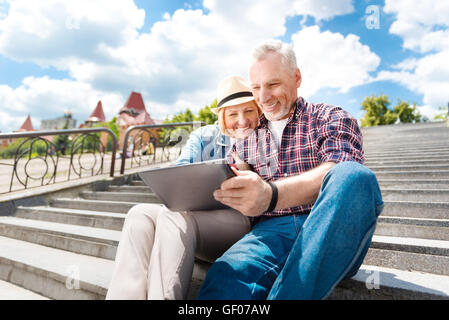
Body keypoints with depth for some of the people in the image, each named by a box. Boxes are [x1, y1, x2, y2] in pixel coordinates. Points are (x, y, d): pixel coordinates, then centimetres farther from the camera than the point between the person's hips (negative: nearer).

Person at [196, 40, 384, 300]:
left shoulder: (331, 119, 10)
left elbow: (342, 173, -12)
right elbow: (239, 197, 21)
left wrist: (272, 195, -30)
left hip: (330, 232, 2)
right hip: (270, 231, -1)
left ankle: (285, 295, -30)